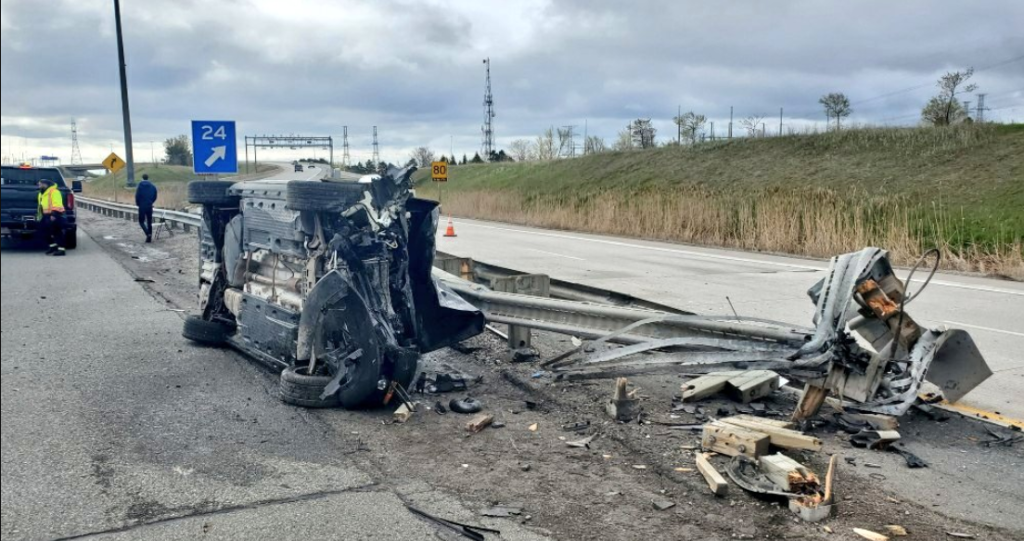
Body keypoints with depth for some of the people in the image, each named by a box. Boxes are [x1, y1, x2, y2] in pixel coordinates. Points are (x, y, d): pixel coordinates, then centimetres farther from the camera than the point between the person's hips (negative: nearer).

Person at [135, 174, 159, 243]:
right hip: (150, 206, 3)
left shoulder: (140, 186, -7)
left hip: (142, 206, -3)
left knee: (141, 221, 5)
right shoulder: (152, 186, 1)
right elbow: (155, 196, 4)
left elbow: (137, 196, -8)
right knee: (149, 222, 11)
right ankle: (149, 238, 10)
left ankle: (148, 234, -18)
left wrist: (138, 204, 9)